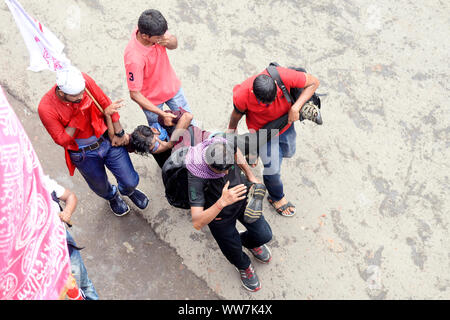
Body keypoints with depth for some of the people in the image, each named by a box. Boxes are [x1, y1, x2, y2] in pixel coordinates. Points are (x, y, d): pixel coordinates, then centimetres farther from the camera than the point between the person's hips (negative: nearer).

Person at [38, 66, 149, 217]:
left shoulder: (84, 80, -22)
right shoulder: (46, 109, -28)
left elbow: (106, 103, -9)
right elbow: (62, 140, -21)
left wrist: (119, 132, -5)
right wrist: (77, 117, -32)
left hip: (108, 140, 2)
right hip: (84, 154, -1)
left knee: (130, 181, 9)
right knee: (101, 187, 23)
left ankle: (128, 190, 50)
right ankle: (112, 196, 64)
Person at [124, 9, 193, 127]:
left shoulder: (155, 31, -23)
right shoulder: (134, 58, -39)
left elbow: (174, 44, -2)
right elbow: (134, 94, -28)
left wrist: (169, 41, -28)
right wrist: (162, 114, -30)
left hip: (172, 86, 6)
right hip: (150, 99, -5)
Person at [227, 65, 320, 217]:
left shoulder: (284, 76, -38)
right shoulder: (242, 96, -37)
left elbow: (313, 82, -22)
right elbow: (237, 113, -13)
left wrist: (295, 108, -32)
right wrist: (231, 130, 7)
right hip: (262, 130, -3)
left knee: (288, 152, 27)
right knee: (273, 169, 1)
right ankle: (276, 197, 34)